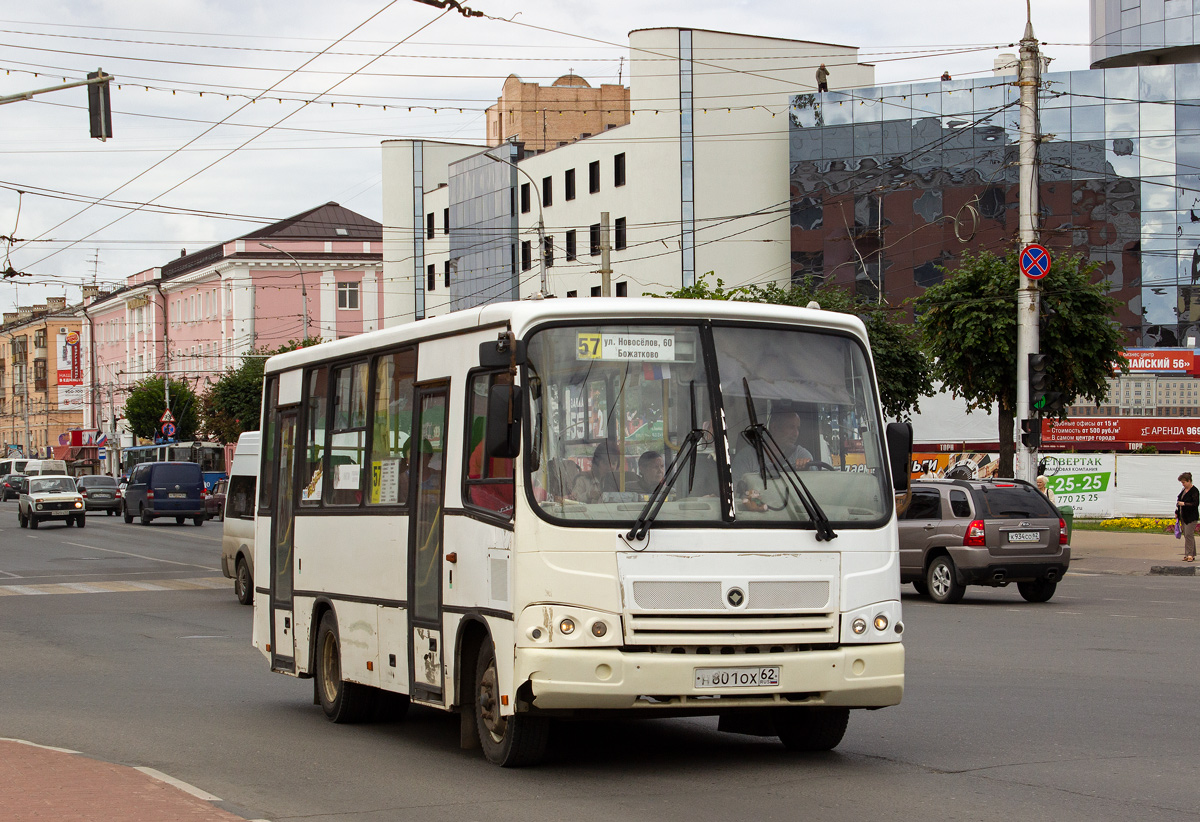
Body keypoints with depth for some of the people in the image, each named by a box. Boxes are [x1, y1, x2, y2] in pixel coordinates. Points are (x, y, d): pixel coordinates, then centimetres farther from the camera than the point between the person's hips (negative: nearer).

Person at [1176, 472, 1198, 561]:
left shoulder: (1194, 491, -12)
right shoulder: (1184, 490, 13)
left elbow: (1196, 503, -18)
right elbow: (1179, 500, 24)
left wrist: (1184, 504, -23)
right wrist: (1177, 512, 20)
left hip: (1191, 517, -9)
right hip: (1183, 517, 9)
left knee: (1189, 535, -13)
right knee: (1186, 535, 8)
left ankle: (1189, 555, -12)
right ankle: (1192, 555, 12)